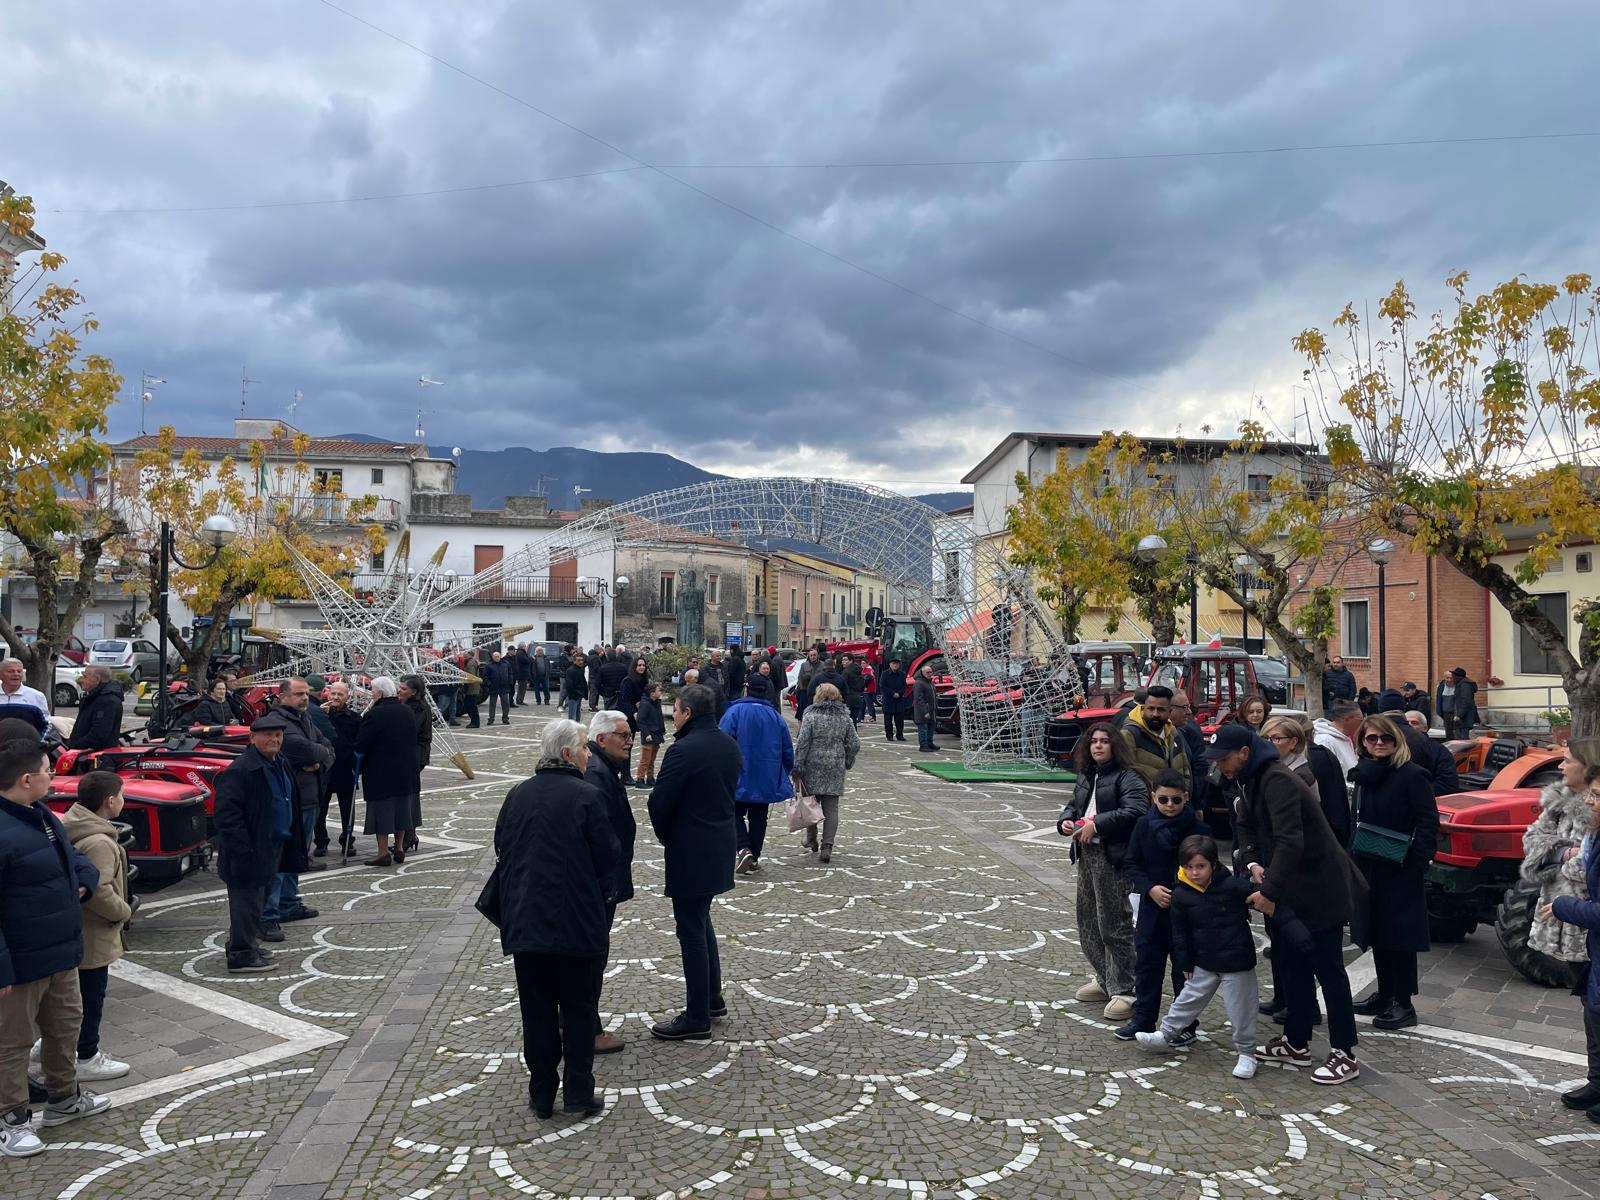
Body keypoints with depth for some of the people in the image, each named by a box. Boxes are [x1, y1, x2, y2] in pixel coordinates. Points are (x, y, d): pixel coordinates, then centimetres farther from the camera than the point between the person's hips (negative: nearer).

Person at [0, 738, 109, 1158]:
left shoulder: (41, 814, 5)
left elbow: (71, 856, 21)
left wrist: (83, 881, -1)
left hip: (62, 952, 10)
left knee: (66, 1025, 23)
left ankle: (64, 1098, 41)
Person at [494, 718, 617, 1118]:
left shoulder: (517, 795, 4)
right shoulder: (586, 796, -12)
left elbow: (501, 850, 10)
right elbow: (607, 856, -10)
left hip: (524, 920, 4)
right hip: (576, 921, -4)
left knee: (537, 1010, 13)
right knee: (579, 1008, 9)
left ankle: (541, 1096, 20)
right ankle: (578, 1094, 15)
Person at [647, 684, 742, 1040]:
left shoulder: (684, 750, -21)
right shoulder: (729, 745, 6)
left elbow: (659, 801, -19)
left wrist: (664, 834, 2)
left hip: (691, 851, -9)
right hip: (721, 844, 9)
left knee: (691, 931, 2)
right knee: (701, 922, 23)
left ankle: (697, 1019, 11)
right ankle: (713, 999, 32)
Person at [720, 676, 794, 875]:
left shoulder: (734, 712, -8)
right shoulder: (776, 717, 5)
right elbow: (788, 750, 11)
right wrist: (786, 773, 25)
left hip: (739, 777, -3)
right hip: (767, 780, 3)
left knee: (735, 814, 9)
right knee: (758, 817, 13)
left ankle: (744, 850, -10)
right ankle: (755, 858, 15)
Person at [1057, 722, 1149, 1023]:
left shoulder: (1127, 777, -10)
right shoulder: (1086, 776, 16)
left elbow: (1134, 811, -23)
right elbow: (1074, 804, 25)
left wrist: (1096, 824, -23)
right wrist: (1065, 821, 3)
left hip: (1113, 859, -9)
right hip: (1087, 855, 9)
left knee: (1114, 925, -4)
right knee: (1088, 924, 16)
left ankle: (1124, 991, 7)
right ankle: (1105, 980, 31)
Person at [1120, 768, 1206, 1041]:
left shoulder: (1197, 828, -10)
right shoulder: (1144, 825, -2)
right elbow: (1132, 863, 2)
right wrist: (1150, 888, -12)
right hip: (1151, 906, 3)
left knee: (1184, 967, 8)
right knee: (1146, 962, 11)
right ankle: (1142, 1018, 24)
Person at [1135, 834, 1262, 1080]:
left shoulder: (1232, 886, -17)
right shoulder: (1181, 895, -7)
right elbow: (1180, 932, 1)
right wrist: (1185, 964, 5)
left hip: (1237, 963, -3)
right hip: (1204, 963, 3)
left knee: (1240, 1010, 6)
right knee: (1188, 1000, 16)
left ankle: (1246, 1053, 25)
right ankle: (1167, 1035, 32)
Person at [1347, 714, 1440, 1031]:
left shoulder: (1412, 775, -11)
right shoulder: (1364, 775, 10)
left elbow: (1428, 822, -14)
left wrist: (1418, 860, -21)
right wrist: (1352, 856, 9)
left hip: (1401, 872, -7)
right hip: (1368, 868, 7)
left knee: (1399, 935, -1)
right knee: (1376, 933, 14)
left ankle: (1403, 1004, 8)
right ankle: (1385, 994, 27)